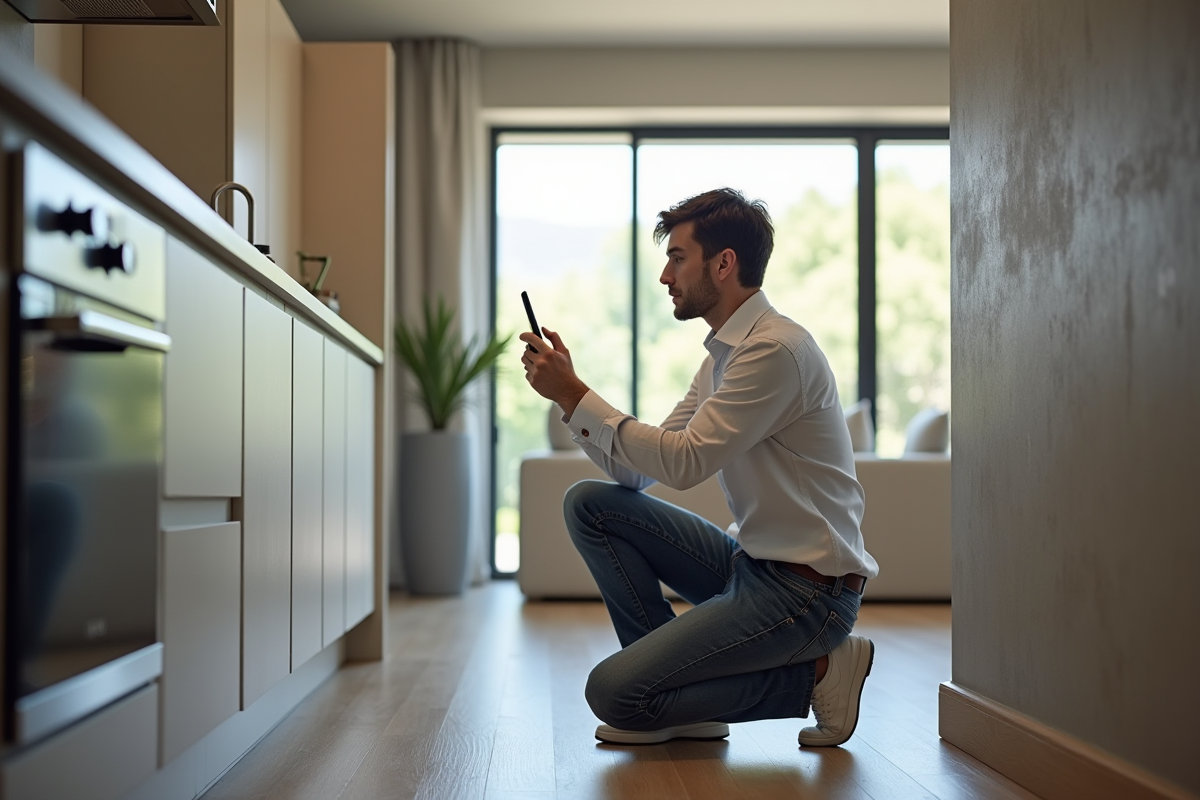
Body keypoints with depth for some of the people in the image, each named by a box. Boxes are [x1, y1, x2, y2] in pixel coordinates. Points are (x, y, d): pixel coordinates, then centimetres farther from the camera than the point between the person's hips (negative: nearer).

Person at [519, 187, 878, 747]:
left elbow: (684, 462, -25)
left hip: (807, 588, -9)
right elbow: (637, 473, 9)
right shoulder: (722, 354, 12)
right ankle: (671, 686, 6)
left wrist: (575, 395, -18)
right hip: (751, 561, 9)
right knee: (589, 504, 3)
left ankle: (811, 674, -1)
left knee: (612, 694, -15)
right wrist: (569, 392, -1)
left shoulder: (775, 349, -18)